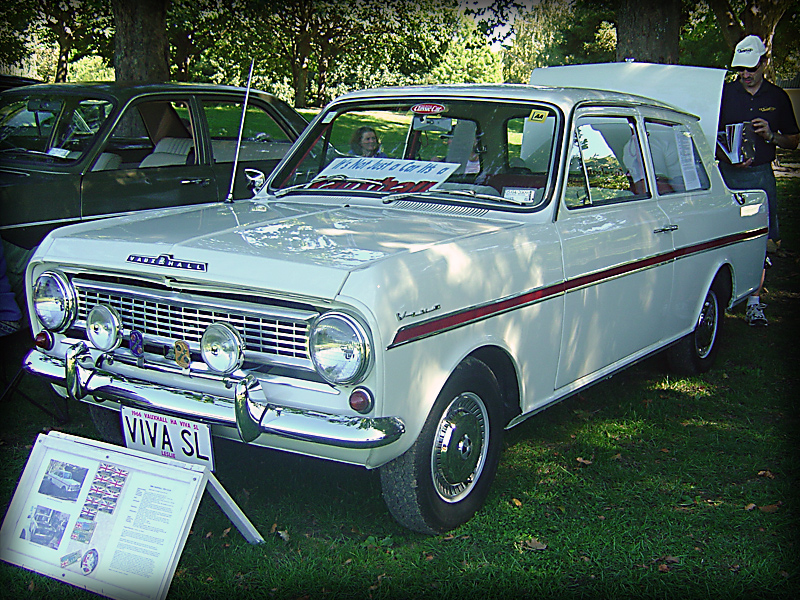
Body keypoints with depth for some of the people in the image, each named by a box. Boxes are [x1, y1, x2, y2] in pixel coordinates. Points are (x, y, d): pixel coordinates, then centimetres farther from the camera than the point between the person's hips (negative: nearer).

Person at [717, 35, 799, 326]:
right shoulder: (724, 93, 5)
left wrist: (771, 135, -6)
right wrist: (727, 157, -12)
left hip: (761, 176, 1)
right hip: (727, 175, -1)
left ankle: (754, 302, 3)